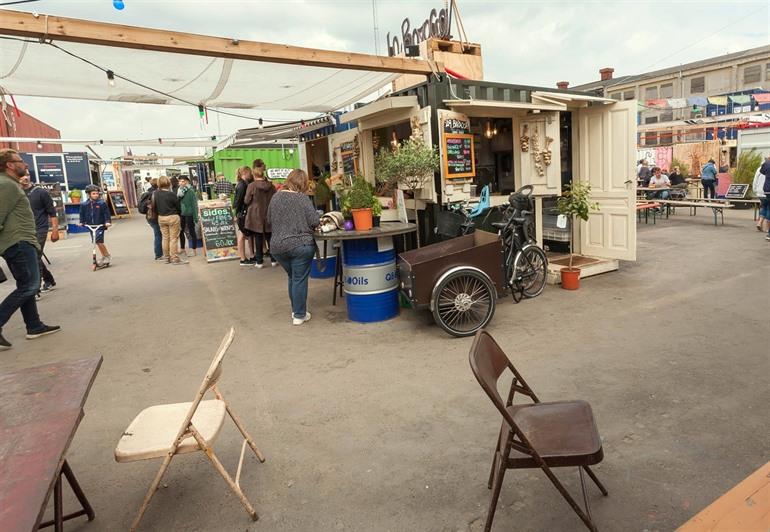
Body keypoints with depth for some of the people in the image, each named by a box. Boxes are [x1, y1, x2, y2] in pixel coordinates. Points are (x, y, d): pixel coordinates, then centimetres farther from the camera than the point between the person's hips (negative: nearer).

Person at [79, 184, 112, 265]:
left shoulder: (102, 203, -6)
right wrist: (82, 222, 4)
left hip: (100, 225, -5)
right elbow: (82, 214, 14)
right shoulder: (84, 205, 4)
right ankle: (104, 257, 24)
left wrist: (107, 221, -16)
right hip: (91, 226, 5)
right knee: (98, 242, 11)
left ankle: (107, 256, -3)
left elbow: (106, 213, -6)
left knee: (99, 241, -18)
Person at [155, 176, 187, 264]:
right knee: (174, 238, 0)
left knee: (165, 238, 13)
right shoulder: (171, 194, -17)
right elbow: (178, 206, -7)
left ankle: (167, 258, 21)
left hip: (161, 218, 5)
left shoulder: (156, 194, -3)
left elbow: (155, 206, 5)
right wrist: (178, 213, 12)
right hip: (172, 217, -5)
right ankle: (175, 258, 3)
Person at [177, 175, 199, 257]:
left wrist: (195, 217, -16)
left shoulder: (190, 191, -11)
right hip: (181, 214, 7)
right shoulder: (179, 191, 8)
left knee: (191, 232, 1)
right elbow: (177, 203, 14)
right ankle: (182, 249, 29)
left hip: (189, 214, -7)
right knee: (181, 231, 14)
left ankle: (194, 250, 9)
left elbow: (194, 204, -13)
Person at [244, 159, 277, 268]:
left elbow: (246, 201, -6)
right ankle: (273, 259, 17)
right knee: (270, 237, 12)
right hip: (268, 215, 3)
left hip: (256, 216, -3)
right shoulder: (271, 185, -3)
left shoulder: (252, 185, -12)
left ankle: (259, 261, 9)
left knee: (258, 238, 5)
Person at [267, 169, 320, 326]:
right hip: (301, 245, -5)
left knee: (292, 278, 21)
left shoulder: (275, 197, 5)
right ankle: (299, 315, 11)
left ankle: (296, 310, 30)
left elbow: (269, 221, 14)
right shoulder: (303, 198, -9)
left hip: (277, 246, 5)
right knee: (300, 280, 5)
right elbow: (314, 222, -12)